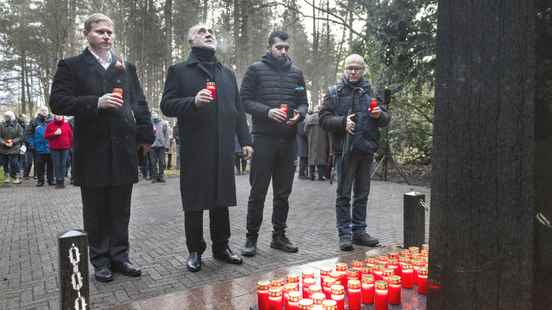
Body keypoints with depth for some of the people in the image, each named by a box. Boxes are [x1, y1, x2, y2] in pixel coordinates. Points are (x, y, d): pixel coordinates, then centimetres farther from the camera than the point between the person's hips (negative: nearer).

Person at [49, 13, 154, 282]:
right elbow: (57, 102, -6)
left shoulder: (126, 67, 13)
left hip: (124, 148, 3)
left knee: (121, 210, 9)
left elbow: (140, 103, 11)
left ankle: (119, 256, 21)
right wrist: (96, 102, -17)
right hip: (92, 150, -2)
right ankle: (100, 260, 20)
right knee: (95, 211, 7)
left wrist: (145, 135, 1)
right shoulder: (72, 66, 4)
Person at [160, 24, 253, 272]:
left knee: (222, 200, 10)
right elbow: (166, 105, -2)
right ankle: (195, 251, 18)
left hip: (223, 149, 4)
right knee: (194, 203, 4)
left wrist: (245, 140, 10)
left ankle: (221, 246, 24)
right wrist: (193, 101, -19)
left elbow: (238, 109, 18)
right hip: (194, 149, -4)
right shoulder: (179, 71, 6)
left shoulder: (227, 73, 19)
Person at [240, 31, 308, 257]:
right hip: (263, 138, -4)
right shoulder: (256, 69, 2)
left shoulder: (296, 72, 13)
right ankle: (251, 237, 13)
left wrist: (299, 114, -7)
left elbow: (303, 102, 15)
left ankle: (279, 235, 23)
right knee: (258, 192, 1)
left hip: (288, 139, 4)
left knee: (283, 192, 10)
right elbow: (245, 100, -3)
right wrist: (267, 111, -18)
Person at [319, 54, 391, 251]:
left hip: (367, 149, 4)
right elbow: (324, 119, -3)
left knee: (362, 193, 12)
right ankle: (345, 234, 8)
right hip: (345, 149, -4)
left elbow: (386, 119, 14)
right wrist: (342, 122, -18)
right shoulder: (334, 92, 4)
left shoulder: (370, 92, 12)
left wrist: (379, 115, -8)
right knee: (344, 194, 1)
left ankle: (359, 231, 23)